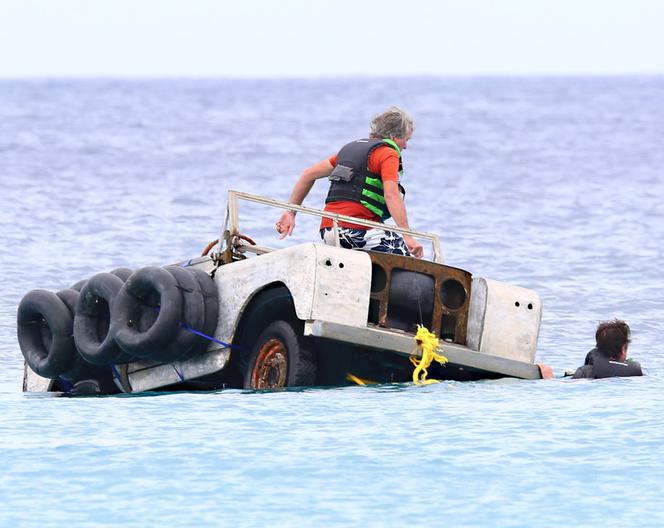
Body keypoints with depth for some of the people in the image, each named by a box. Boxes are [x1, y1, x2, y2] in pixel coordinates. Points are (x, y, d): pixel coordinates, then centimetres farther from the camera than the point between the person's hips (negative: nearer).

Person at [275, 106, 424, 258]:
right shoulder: (388, 154, 1)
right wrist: (408, 237, -22)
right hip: (359, 229, -7)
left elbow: (309, 174, 25)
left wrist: (290, 213, 26)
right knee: (412, 254, -5)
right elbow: (391, 195, -16)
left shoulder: (350, 149, 25)